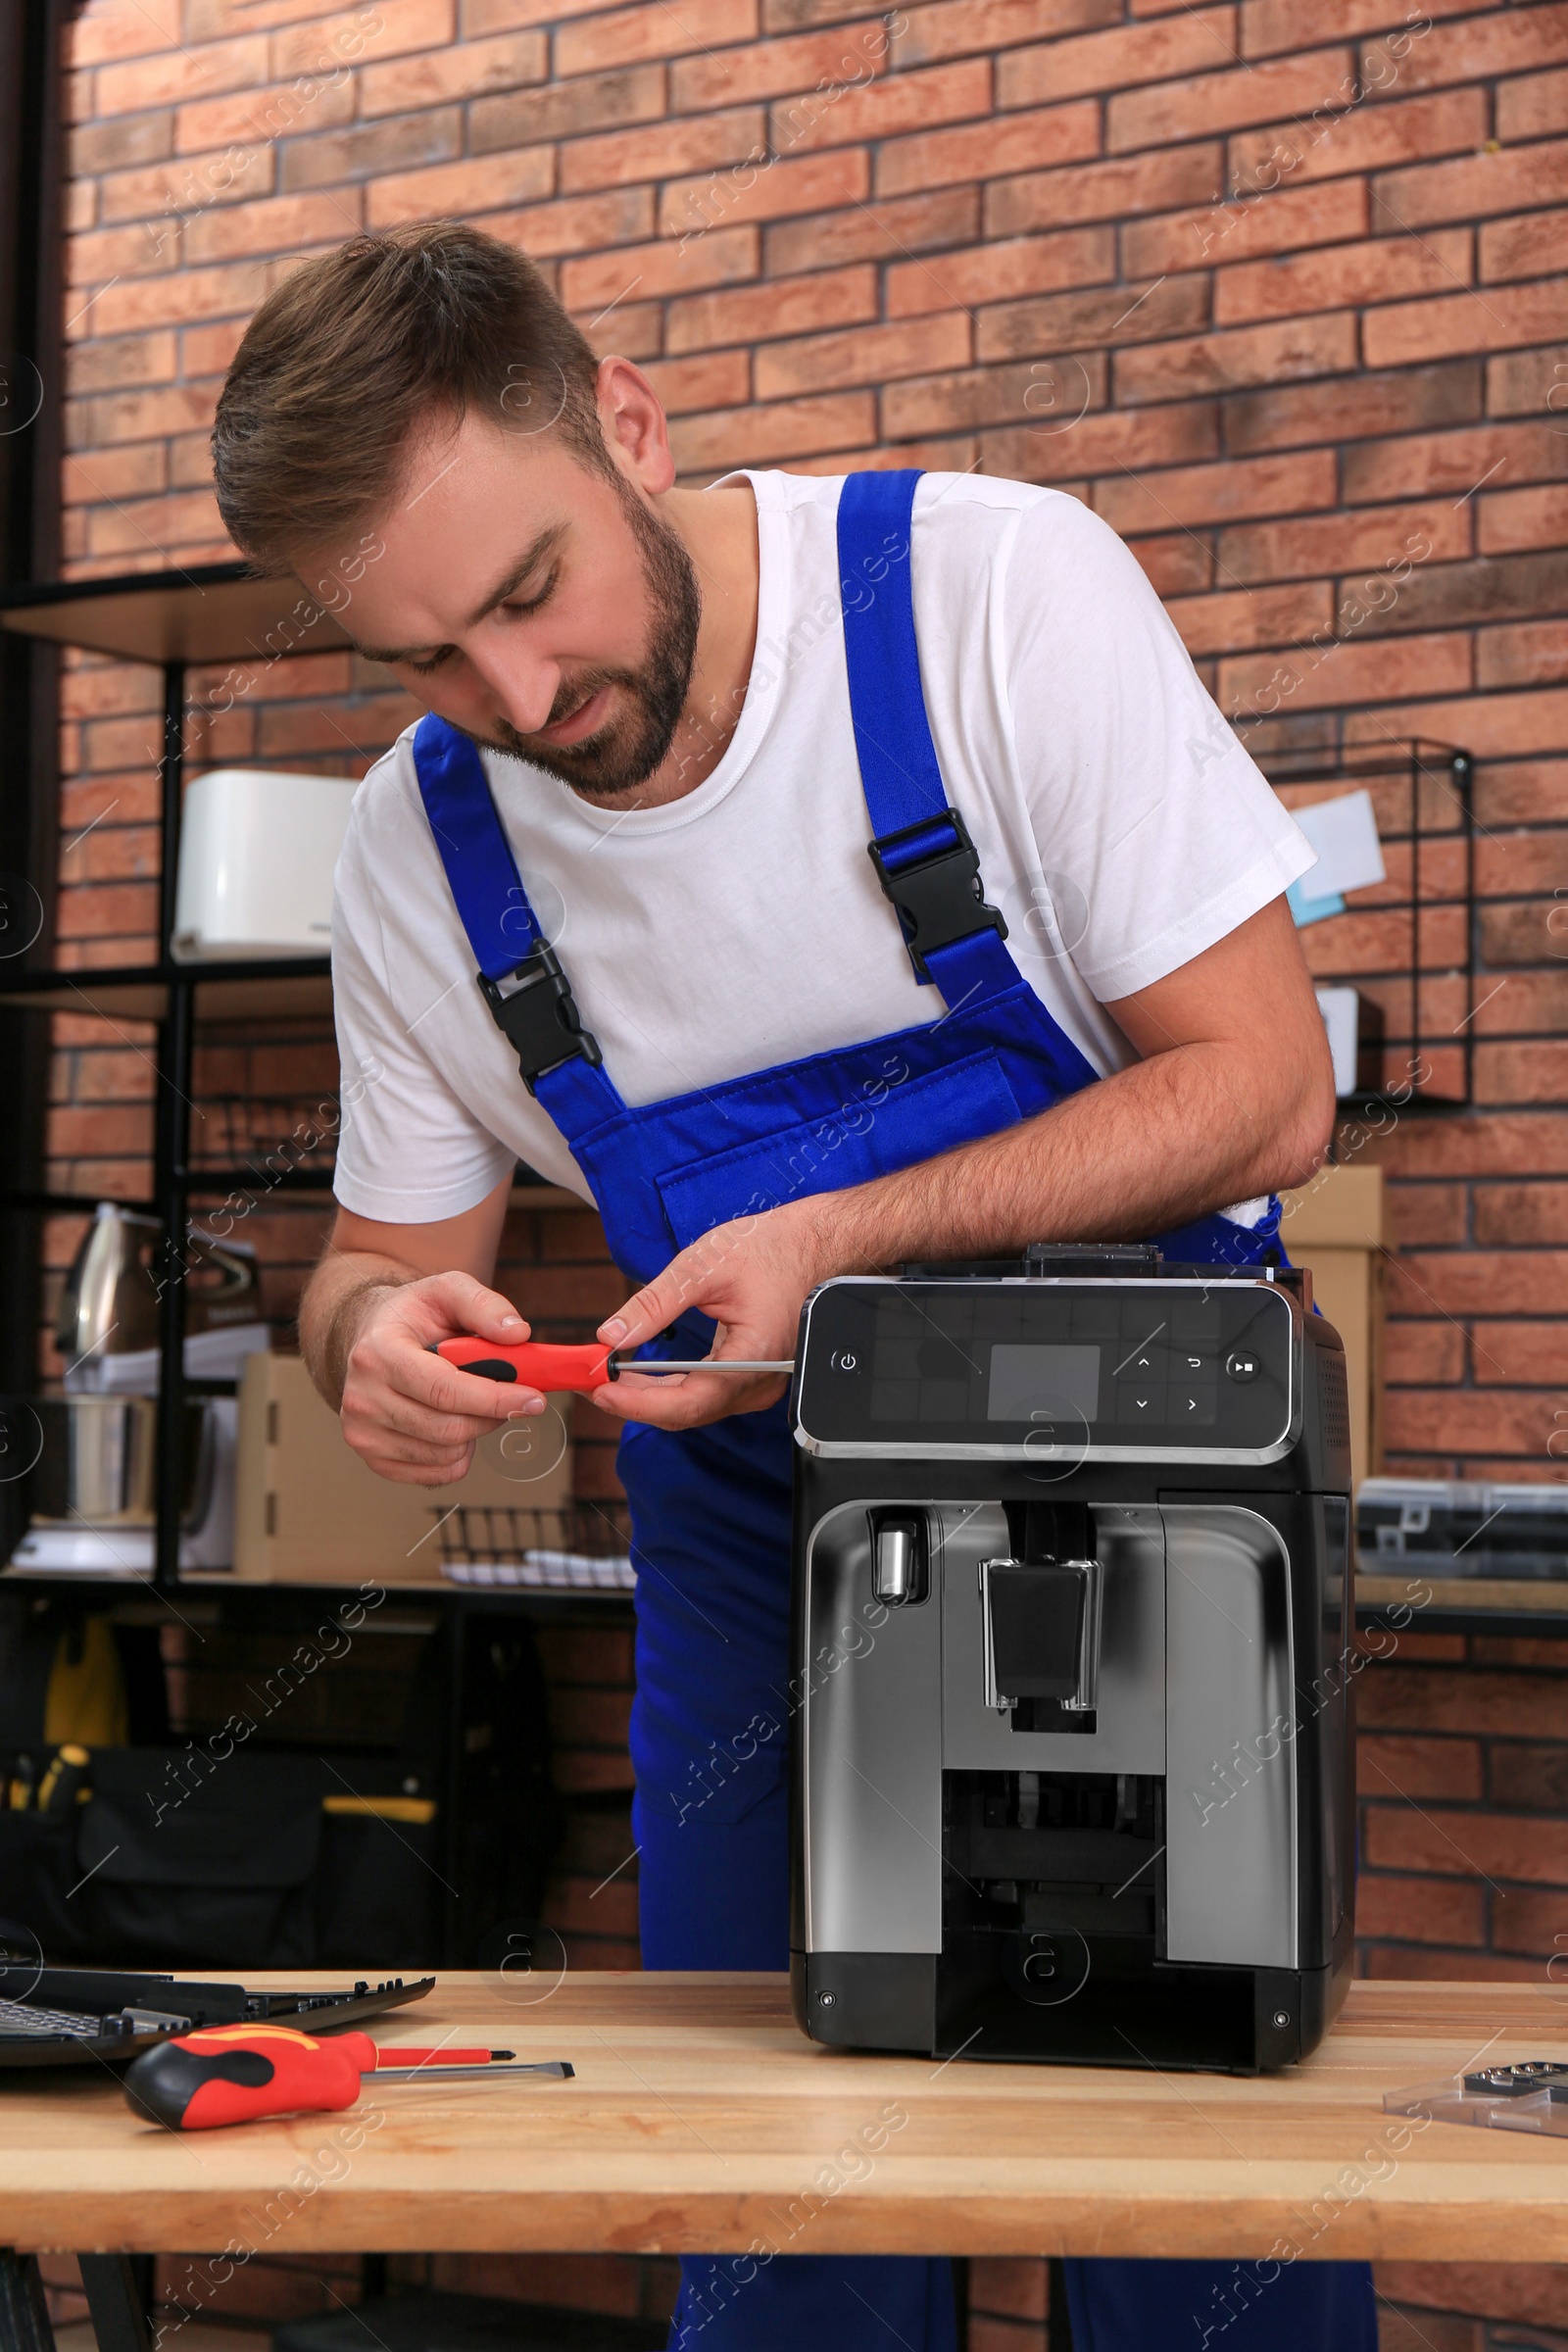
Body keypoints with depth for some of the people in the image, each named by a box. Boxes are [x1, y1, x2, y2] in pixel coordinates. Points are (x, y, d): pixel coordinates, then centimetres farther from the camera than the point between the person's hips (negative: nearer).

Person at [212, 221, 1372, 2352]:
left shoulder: (997, 590, -17)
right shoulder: (418, 842, -5)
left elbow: (1261, 1091, -16)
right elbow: (391, 1252, 7)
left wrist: (853, 1235, -27)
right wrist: (378, 1335, -18)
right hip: (758, 1547, 3)